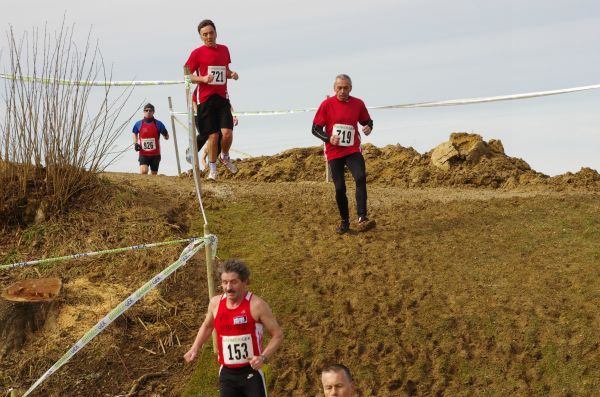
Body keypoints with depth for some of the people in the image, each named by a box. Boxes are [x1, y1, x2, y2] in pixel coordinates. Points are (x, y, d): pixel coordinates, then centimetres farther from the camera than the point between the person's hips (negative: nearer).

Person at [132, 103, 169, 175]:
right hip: (143, 154, -1)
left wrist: (165, 135, -19)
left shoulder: (158, 124, 0)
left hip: (155, 155, 1)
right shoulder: (139, 124, 3)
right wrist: (135, 143, 5)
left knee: (154, 174, 10)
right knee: (143, 172, -21)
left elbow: (167, 137, 5)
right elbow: (134, 133, 22)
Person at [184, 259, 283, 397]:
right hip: (226, 374, 4)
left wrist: (263, 357, -23)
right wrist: (194, 349, 8)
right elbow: (207, 326, 21)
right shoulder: (215, 303, -1)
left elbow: (278, 335, -8)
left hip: (251, 373, -4)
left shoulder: (256, 305, -16)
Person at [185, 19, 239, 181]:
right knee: (213, 135, -2)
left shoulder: (224, 49, 11)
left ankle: (225, 157, 22)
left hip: (222, 98, 3)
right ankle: (212, 169, 16)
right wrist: (203, 79, -18)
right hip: (205, 99, -3)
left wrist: (232, 74, 2)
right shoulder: (197, 53, -2)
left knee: (227, 133, -10)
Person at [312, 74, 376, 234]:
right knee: (340, 188, -1)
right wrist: (329, 138, -18)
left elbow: (367, 121, 17)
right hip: (334, 153, -1)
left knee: (361, 177, -24)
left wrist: (369, 127, -7)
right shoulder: (327, 105, -4)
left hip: (353, 150, 1)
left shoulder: (358, 104, 3)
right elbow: (315, 129, -1)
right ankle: (345, 222, 19)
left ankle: (362, 219, -28)